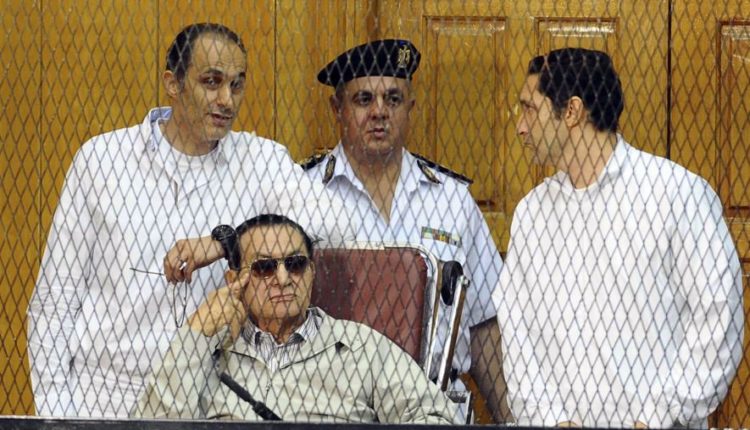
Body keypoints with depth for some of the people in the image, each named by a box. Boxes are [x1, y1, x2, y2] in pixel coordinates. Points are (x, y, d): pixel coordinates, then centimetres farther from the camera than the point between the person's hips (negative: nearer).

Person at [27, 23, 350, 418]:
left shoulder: (260, 160, 6)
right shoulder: (100, 158, 4)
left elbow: (331, 225, -12)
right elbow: (54, 296, 7)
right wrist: (53, 410, 0)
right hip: (103, 396, 0)